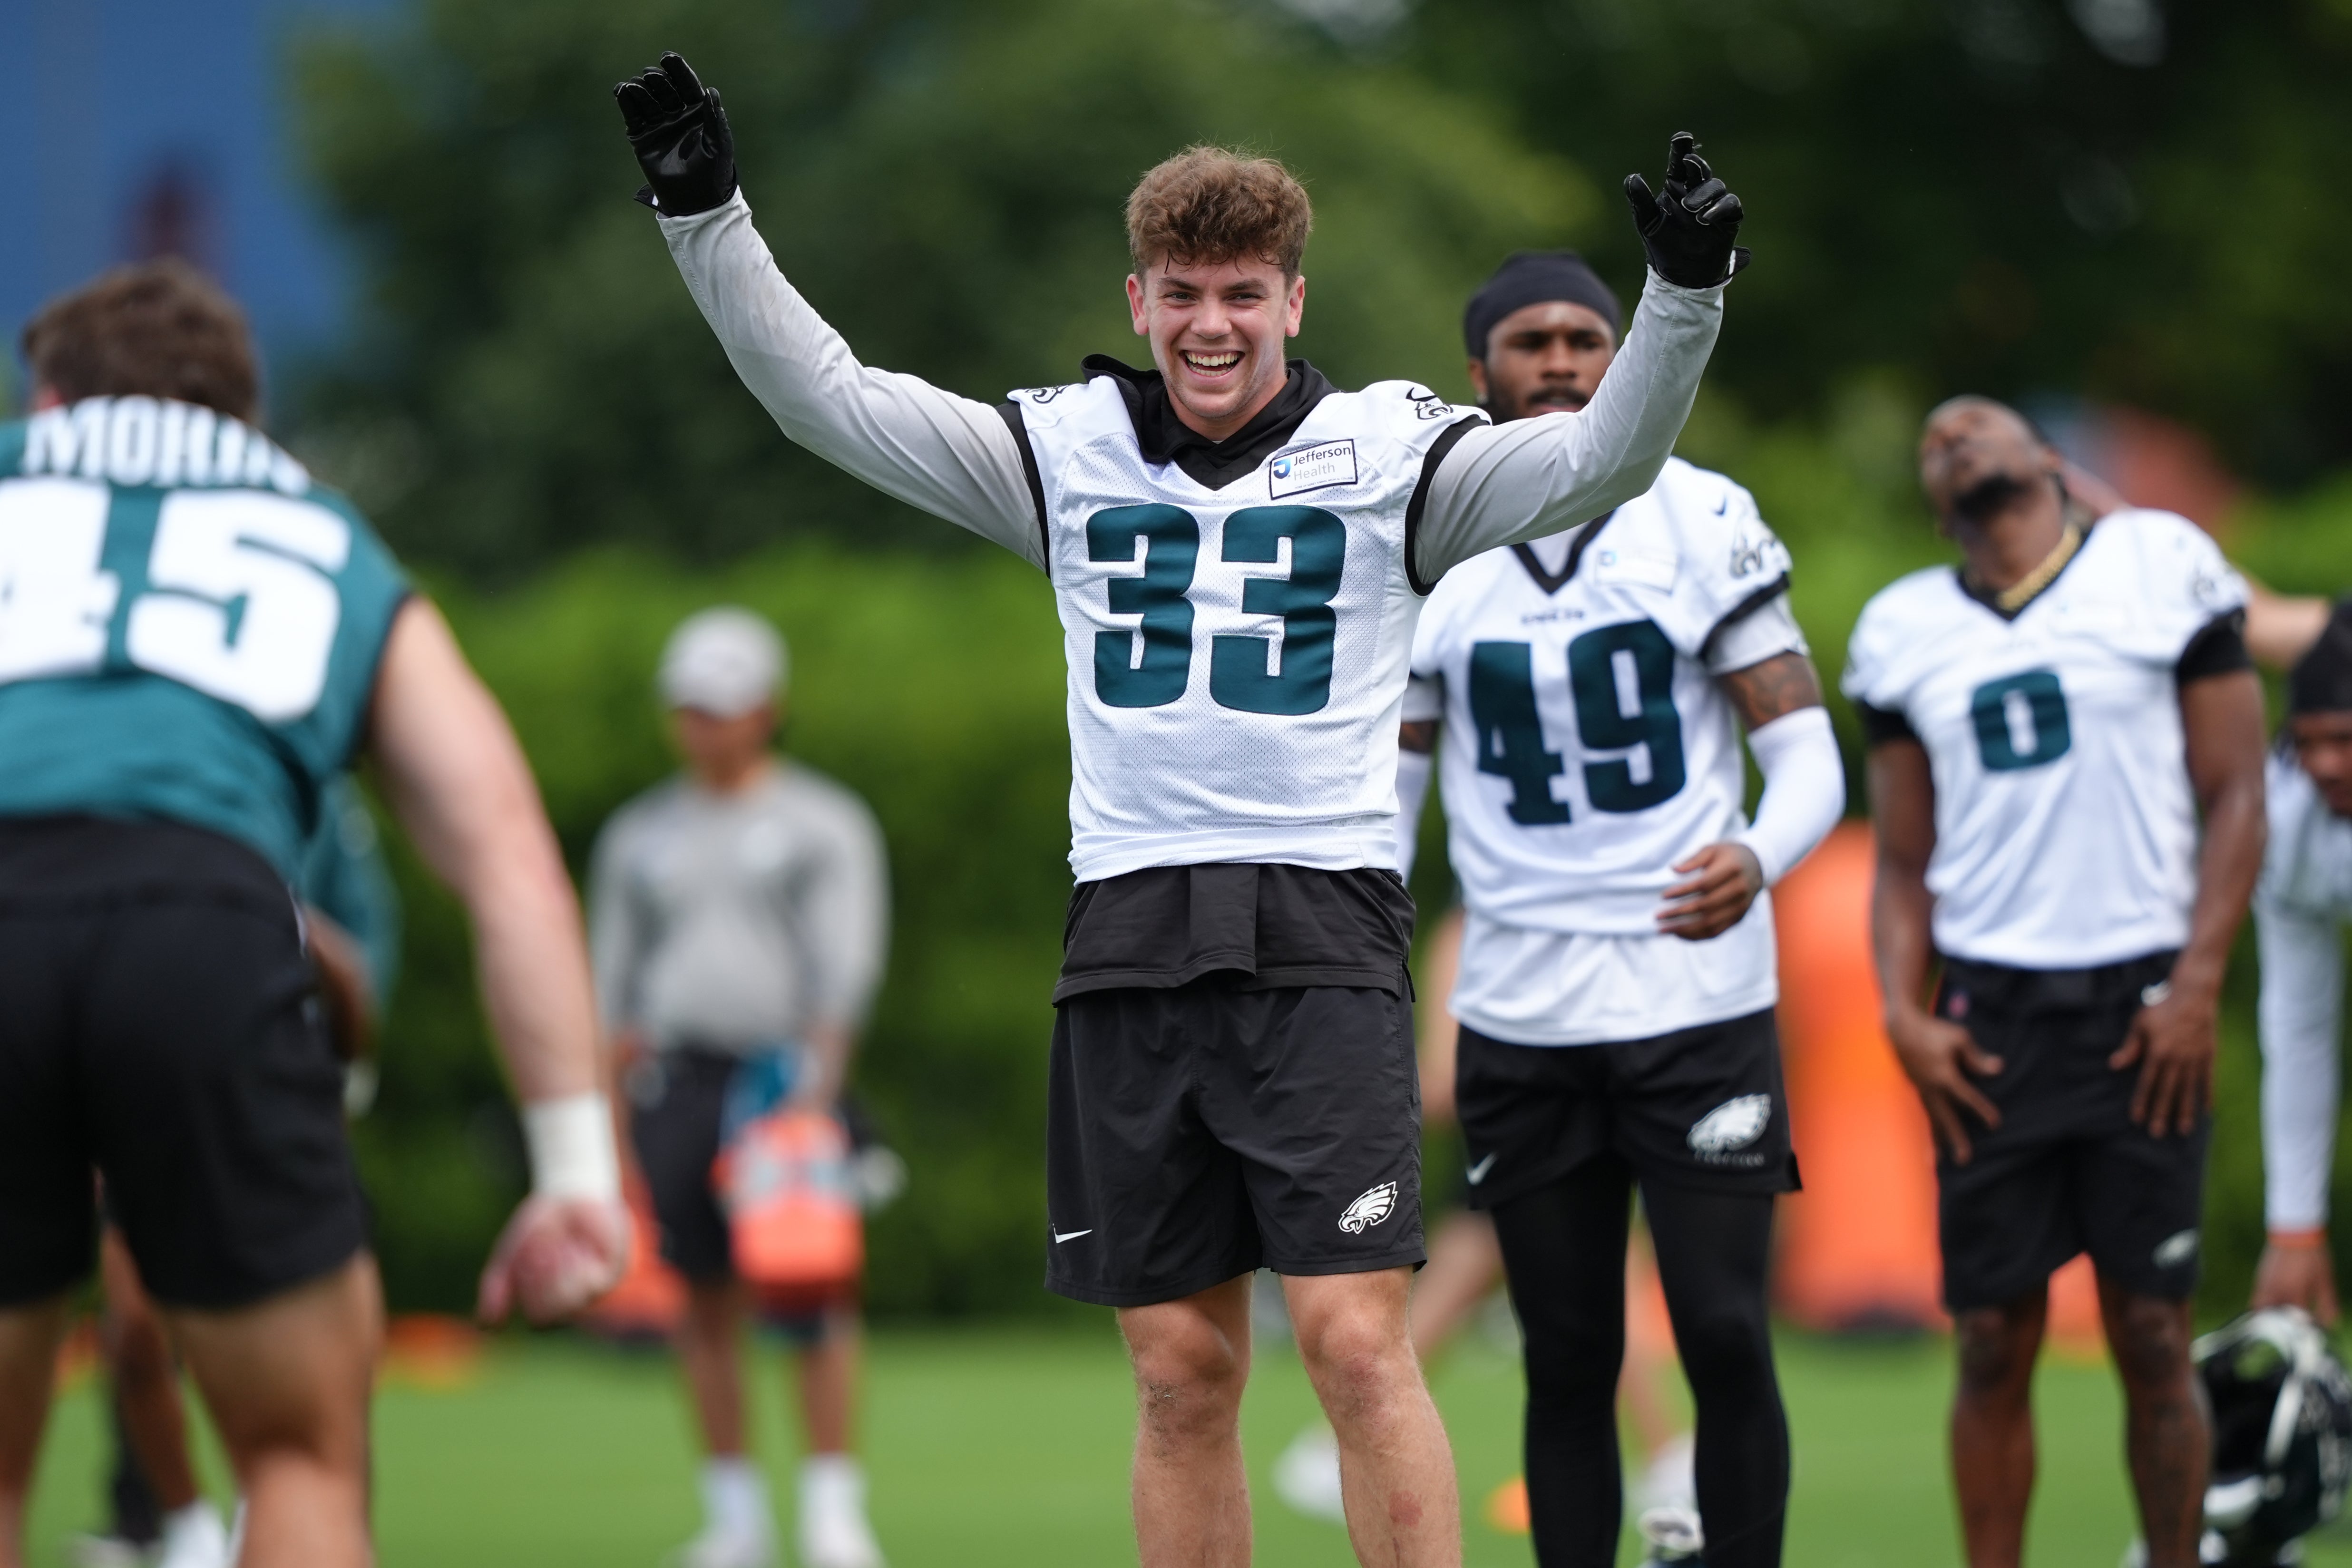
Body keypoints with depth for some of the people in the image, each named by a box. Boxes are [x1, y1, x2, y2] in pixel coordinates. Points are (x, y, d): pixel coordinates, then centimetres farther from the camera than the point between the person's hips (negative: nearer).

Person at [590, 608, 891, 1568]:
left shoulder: (824, 824, 6)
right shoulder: (639, 834, 16)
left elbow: (847, 959, -2)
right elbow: (613, 972, 16)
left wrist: (820, 1068, -15)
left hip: (786, 1073, -3)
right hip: (675, 1081, 3)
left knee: (813, 1296, -11)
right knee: (706, 1301, 3)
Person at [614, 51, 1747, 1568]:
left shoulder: (1388, 451, 3)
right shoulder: (1066, 451, 11)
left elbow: (1602, 461, -8)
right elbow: (829, 397, 9)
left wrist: (1684, 296, -24)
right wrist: (708, 218, 0)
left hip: (1321, 942, -3)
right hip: (1131, 943, 3)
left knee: (1357, 1337, -13)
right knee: (1183, 1371, 6)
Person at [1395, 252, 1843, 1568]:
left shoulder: (1701, 523, -3)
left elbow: (1807, 756, -4)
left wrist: (1756, 861, -26)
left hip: (1700, 1006, -2)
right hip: (1522, 1023, 2)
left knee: (1726, 1339, -6)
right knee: (1569, 1360, 6)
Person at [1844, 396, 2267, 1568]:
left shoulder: (2159, 569, 2)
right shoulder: (1908, 633, 12)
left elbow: (2234, 797, 2)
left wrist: (2196, 988, -7)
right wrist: (1904, 1012, -1)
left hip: (2141, 1008, -2)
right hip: (1990, 1015, 2)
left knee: (2152, 1338, -1)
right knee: (1994, 1341, 1)